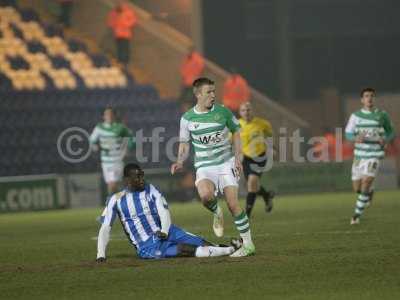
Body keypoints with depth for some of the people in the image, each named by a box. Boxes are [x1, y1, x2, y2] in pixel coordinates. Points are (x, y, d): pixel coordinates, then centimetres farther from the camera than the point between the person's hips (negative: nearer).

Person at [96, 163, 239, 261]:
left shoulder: (150, 190, 6)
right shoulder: (117, 200, -1)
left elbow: (164, 212, 1)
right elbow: (105, 228, 1)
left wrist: (164, 231, -19)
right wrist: (101, 254, -10)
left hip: (165, 233, 4)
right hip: (146, 246, -4)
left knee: (200, 242, -21)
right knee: (184, 249, -29)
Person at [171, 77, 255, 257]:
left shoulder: (223, 112, -2)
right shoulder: (187, 118, -1)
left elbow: (236, 132, 11)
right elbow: (185, 144, 10)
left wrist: (237, 158, 0)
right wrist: (180, 162, -8)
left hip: (226, 163, 0)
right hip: (204, 166, 0)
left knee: (233, 203, -10)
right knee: (205, 195, -30)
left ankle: (248, 244, 3)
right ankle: (217, 214, 6)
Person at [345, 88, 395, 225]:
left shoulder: (382, 115, 0)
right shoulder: (355, 116, 2)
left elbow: (391, 132, 12)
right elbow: (348, 134, 2)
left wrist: (385, 139, -11)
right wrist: (356, 138, -22)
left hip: (375, 155, -3)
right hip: (359, 155, 3)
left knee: (366, 181, -20)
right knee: (357, 188, 7)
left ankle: (357, 214, -9)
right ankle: (370, 191, 45)